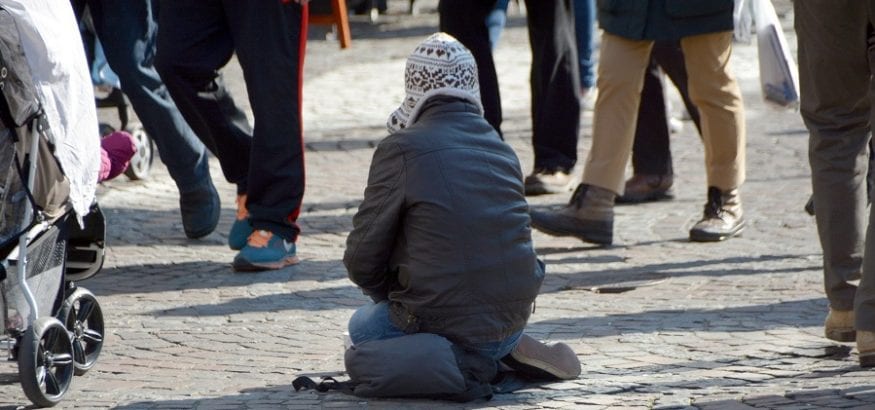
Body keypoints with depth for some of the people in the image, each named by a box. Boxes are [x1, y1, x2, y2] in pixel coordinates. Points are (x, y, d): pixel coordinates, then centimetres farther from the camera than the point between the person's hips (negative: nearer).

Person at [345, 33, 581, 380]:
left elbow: (362, 259, -7)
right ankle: (509, 348, 9)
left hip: (444, 320, -6)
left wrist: (392, 296, 15)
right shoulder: (502, 149, 5)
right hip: (513, 318, 6)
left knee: (361, 326, 24)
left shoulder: (400, 148, -11)